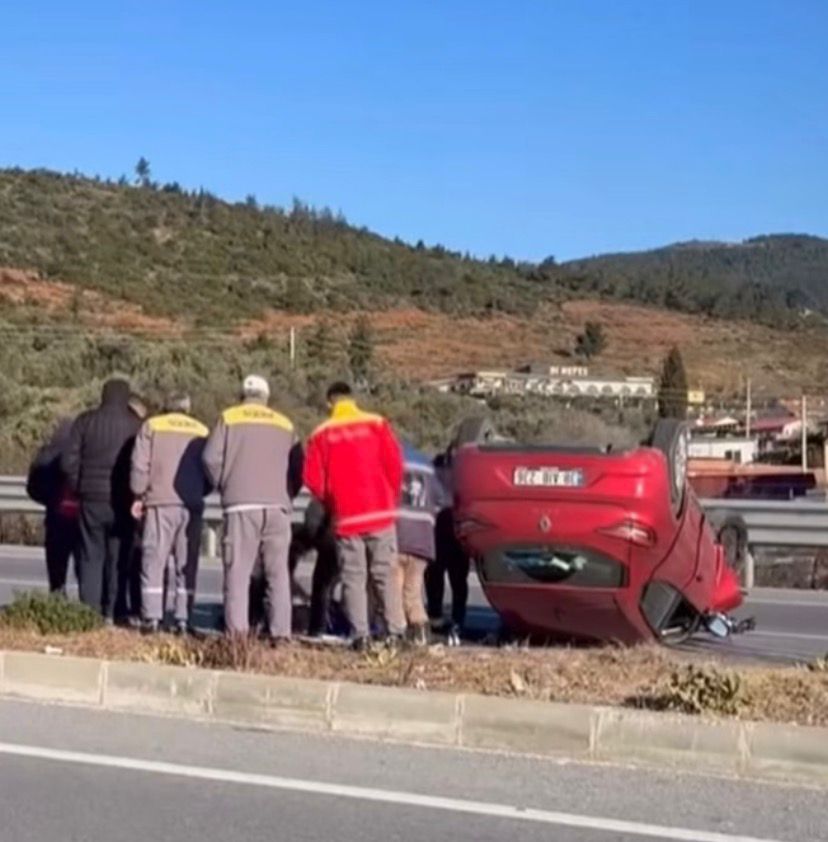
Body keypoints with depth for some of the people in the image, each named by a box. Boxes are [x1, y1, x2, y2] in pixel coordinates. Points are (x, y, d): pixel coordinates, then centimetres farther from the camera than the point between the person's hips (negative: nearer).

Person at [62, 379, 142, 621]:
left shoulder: (85, 421, 1)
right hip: (121, 501, -1)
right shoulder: (135, 425, -6)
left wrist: (78, 488, 11)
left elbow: (69, 461, -2)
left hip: (91, 499, 2)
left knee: (91, 556, 6)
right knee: (117, 558, 7)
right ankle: (111, 612, 5)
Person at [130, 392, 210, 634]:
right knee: (187, 564, 7)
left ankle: (152, 618, -4)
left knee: (154, 561, 2)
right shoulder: (202, 431, 12)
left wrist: (139, 496, 6)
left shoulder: (152, 426, 5)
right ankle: (184, 619, 2)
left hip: (160, 503, -2)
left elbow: (140, 464, -3)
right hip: (192, 505, 2)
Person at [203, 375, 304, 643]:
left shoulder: (229, 418, 7)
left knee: (238, 570, -3)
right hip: (278, 507, 3)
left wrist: (224, 486, 12)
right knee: (278, 572, 7)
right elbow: (298, 468, 12)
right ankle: (281, 632, 1)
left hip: (242, 505, -3)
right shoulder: (285, 425, 16)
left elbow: (211, 458, -2)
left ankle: (237, 631, -10)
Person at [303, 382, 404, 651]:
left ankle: (360, 634, -3)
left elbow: (312, 478, -1)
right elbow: (394, 464, -4)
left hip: (345, 518, 0)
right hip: (380, 514, 0)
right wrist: (391, 499, 10)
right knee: (385, 575, 4)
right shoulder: (376, 424, 1)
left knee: (353, 578, 4)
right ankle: (394, 632, -1)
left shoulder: (321, 435, 4)